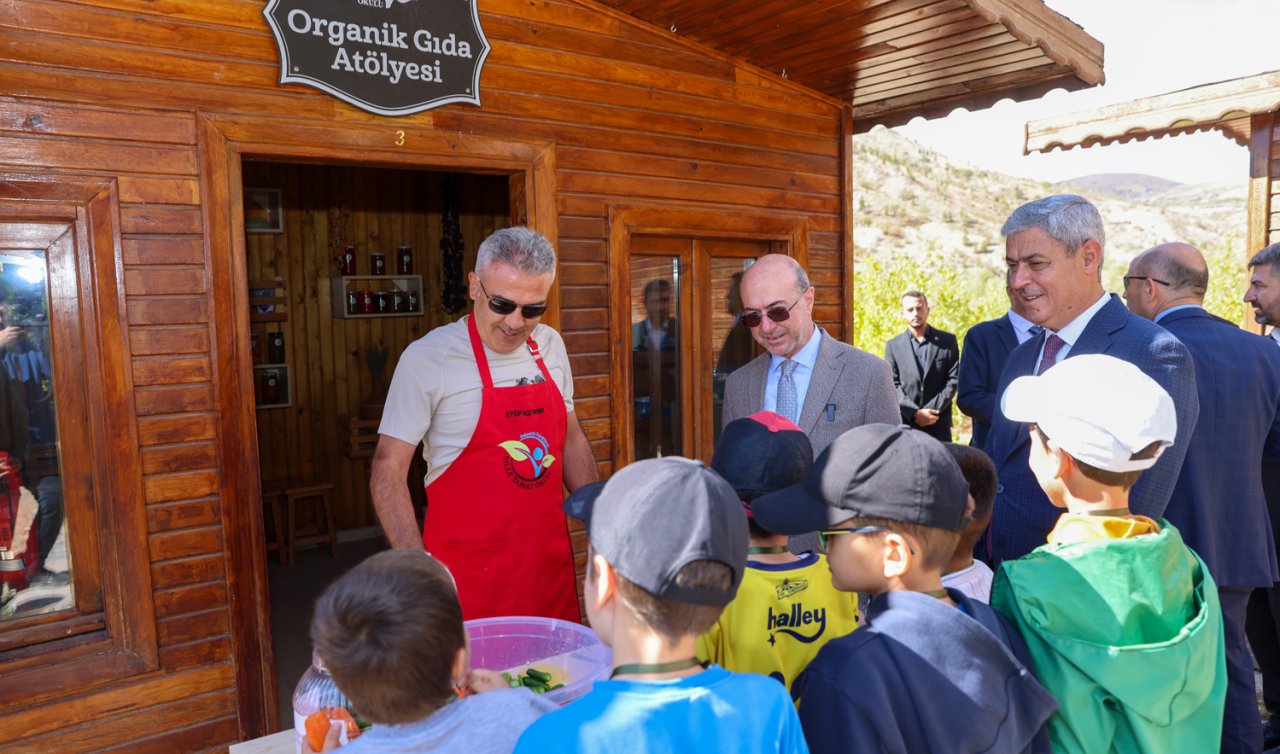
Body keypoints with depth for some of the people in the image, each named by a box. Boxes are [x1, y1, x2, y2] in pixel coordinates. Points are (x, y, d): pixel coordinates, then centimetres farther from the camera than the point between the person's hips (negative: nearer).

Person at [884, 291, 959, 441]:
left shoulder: (947, 341, 7)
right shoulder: (893, 345, 8)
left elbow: (953, 380, 2)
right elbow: (893, 385, 1)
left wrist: (933, 409, -10)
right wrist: (915, 413, -11)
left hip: (939, 425, 0)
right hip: (904, 424, 0)